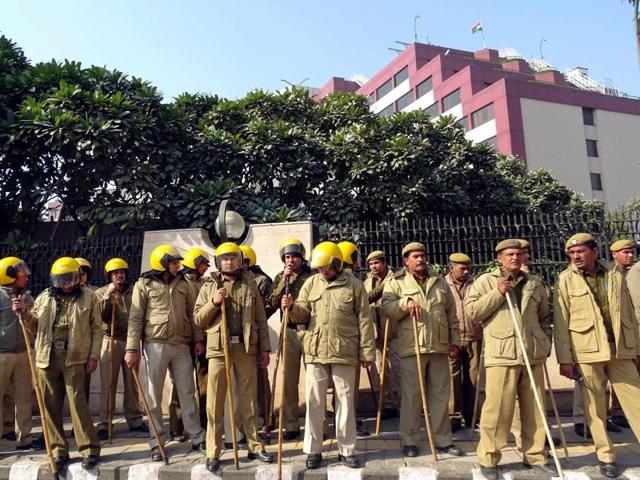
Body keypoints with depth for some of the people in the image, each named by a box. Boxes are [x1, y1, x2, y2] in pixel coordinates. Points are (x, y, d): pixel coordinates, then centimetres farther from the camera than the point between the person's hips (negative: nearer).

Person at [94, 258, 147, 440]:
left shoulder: (134, 292, 10)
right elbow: (99, 316, -9)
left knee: (132, 383, 7)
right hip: (111, 341, -2)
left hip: (131, 340, 2)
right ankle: (105, 423, 6)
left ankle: (135, 419, 17)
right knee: (108, 384, -1)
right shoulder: (101, 293, 5)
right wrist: (108, 296, -17)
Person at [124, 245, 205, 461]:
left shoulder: (183, 285, 10)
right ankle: (157, 442, 15)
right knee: (154, 394, 4)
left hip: (181, 345, 3)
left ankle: (197, 438, 15)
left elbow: (191, 315, 14)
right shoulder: (144, 285, -1)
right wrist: (132, 348, -10)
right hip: (155, 344, -3)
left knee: (187, 392, 7)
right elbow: (135, 319, -4)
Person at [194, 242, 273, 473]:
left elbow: (261, 320, 9)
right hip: (219, 348, -1)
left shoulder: (250, 285, 9)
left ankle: (255, 446, 19)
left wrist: (265, 348, 4)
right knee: (215, 401, 3)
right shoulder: (209, 287, 7)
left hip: (246, 348, 1)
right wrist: (213, 302, -12)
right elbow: (198, 319, 3)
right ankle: (213, 452, 12)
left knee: (248, 399, 9)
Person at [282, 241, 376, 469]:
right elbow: (303, 314, 9)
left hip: (344, 353, -2)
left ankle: (346, 450, 21)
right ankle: (313, 450, 19)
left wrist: (367, 352, -2)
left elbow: (364, 321, 0)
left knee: (345, 401, 8)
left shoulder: (354, 285, -1)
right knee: (314, 402, 7)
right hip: (315, 352, 2)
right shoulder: (311, 283, 7)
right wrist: (292, 307, -13)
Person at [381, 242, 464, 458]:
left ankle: (443, 440, 21)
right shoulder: (396, 282, 3)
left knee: (440, 394, 10)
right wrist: (406, 302, -22)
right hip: (412, 347, -4)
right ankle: (409, 441, 13)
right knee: (411, 395, 1)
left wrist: (455, 341, 10)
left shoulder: (440, 282, 15)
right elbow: (386, 308, -8)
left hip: (439, 346, 4)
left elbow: (452, 314, 15)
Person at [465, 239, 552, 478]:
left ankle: (534, 456, 26)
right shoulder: (486, 281, 2)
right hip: (501, 354, -4)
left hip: (533, 355, 5)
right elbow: (472, 310, -6)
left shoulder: (535, 283, 15)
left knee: (534, 409, 11)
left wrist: (546, 342, 12)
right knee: (497, 409, -5)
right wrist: (497, 293, -13)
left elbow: (545, 316, 23)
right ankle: (488, 459, 7)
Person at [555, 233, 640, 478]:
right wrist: (565, 359, -8)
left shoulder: (616, 276, 7)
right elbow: (560, 322, -4)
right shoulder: (566, 280, -2)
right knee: (595, 406, 5)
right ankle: (606, 456, 19)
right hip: (587, 351, -2)